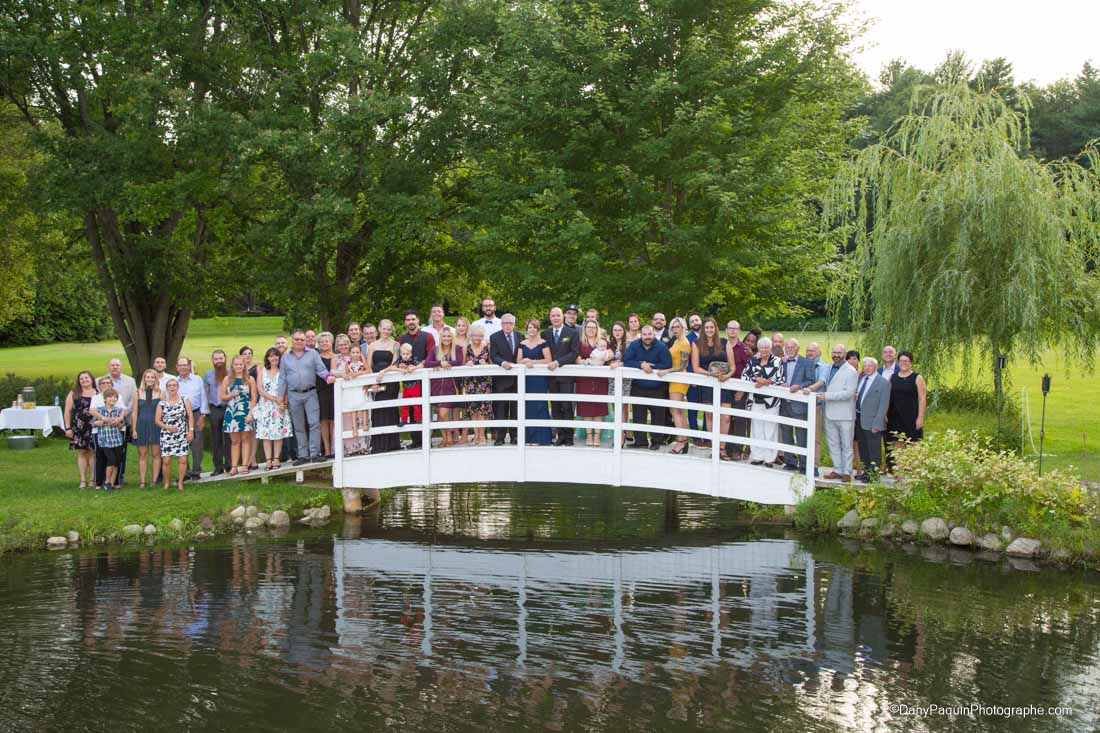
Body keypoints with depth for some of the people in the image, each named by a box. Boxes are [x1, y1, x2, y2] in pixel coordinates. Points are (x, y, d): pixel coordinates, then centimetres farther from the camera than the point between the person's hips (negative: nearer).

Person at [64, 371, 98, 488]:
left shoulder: (98, 394, 8)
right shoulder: (74, 394, 8)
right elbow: (67, 411, 6)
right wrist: (68, 428, -1)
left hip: (94, 427, 0)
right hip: (79, 427, 0)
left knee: (93, 452, -1)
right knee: (81, 452, 1)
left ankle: (92, 479, 7)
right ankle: (83, 480, 6)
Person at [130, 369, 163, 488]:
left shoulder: (160, 393, 2)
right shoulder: (138, 393, 4)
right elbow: (134, 412, 5)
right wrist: (133, 429, 0)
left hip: (156, 425, -1)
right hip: (142, 425, 1)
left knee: (156, 454, 3)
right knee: (142, 455, 4)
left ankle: (154, 480, 9)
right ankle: (142, 481, 7)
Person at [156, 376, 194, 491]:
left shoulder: (184, 401, 6)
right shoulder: (162, 404, 5)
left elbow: (190, 417, 3)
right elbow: (157, 420, 4)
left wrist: (191, 430, -7)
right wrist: (167, 427, -11)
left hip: (182, 435, 0)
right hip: (167, 436, 0)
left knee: (182, 460, -4)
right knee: (166, 460, -6)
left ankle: (180, 483, 7)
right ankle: (166, 483, 7)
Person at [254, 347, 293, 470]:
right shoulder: (262, 371, 8)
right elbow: (260, 390, 0)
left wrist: (283, 403, -14)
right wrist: (275, 399, -9)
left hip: (279, 406, -1)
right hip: (265, 405, 1)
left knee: (278, 432, -2)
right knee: (266, 433, -3)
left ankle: (276, 459, 1)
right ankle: (268, 460, -3)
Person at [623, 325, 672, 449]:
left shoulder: (662, 347, -10)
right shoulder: (634, 345, -3)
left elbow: (667, 365, -17)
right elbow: (626, 362, -11)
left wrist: (651, 366, -19)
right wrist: (641, 365, -24)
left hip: (657, 388, -2)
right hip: (638, 387, 2)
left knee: (657, 415, 3)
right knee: (638, 415, 6)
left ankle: (656, 441, 13)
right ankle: (640, 440, 14)